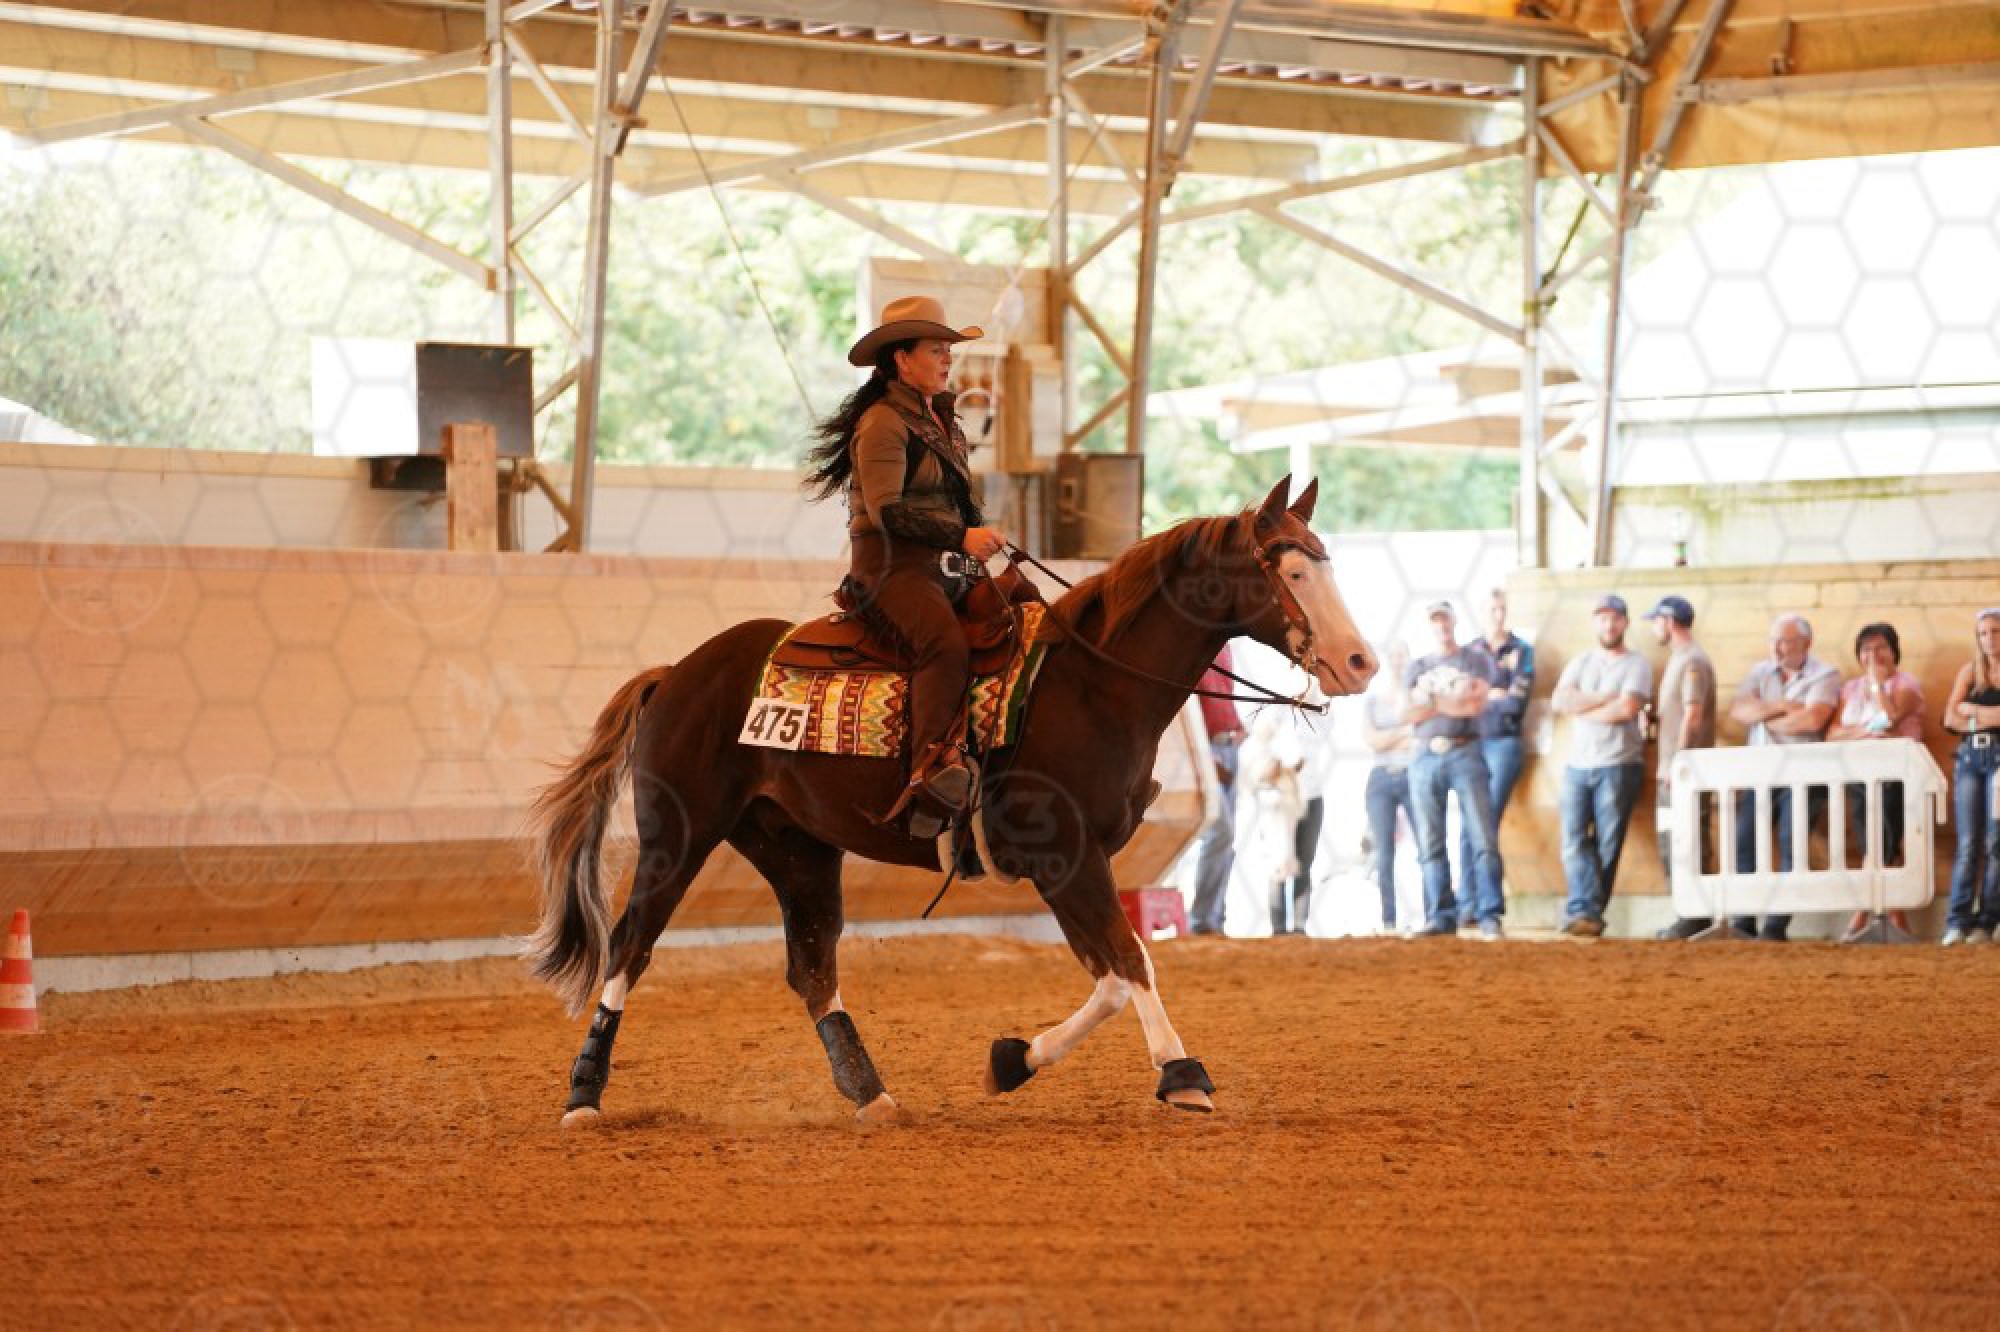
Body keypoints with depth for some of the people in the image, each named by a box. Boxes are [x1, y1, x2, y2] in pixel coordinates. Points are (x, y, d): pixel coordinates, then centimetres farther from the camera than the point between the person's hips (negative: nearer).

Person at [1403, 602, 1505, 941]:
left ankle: (1489, 916, -16)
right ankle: (1441, 916, 2)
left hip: (1465, 755, -3)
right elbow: (1408, 714, 5)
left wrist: (1432, 701, -1)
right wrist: (1455, 702, -4)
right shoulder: (1418, 667, 18)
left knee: (1483, 838, -13)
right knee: (1430, 844, 0)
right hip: (1425, 758, 3)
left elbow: (1477, 705, -6)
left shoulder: (1477, 661, 10)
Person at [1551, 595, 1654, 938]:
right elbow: (1560, 701, -1)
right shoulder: (1580, 663, 15)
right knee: (1574, 841, -8)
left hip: (1618, 766, -4)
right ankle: (1585, 913, -15)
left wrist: (1582, 709, -5)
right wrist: (1605, 697, -8)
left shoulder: (1636, 665, 2)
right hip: (1578, 765, 4)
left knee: (1607, 845, -3)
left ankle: (1585, 914, -1)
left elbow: (1627, 708, -15)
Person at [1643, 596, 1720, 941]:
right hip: (1671, 770, 10)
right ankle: (1689, 915, 15)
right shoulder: (1676, 660, 18)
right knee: (1669, 843, 11)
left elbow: (1692, 715, -17)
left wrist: (1678, 764, -19)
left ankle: (1697, 917, -8)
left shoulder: (1693, 661, -12)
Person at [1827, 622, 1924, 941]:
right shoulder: (1851, 688, 14)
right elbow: (1832, 733, 4)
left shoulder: (1906, 684, -1)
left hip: (1896, 775, -5)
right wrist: (1865, 731, -13)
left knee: (1882, 847, -7)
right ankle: (1896, 919, 8)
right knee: (1883, 852, 5)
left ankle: (1863, 915, -1)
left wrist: (1877, 681, -10)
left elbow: (1891, 717, -19)